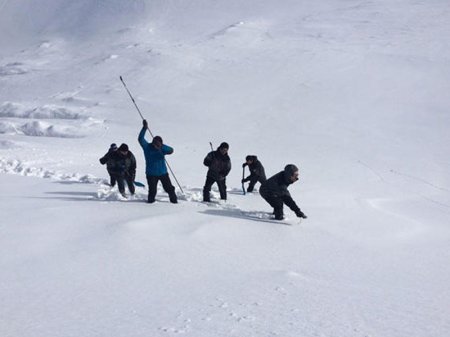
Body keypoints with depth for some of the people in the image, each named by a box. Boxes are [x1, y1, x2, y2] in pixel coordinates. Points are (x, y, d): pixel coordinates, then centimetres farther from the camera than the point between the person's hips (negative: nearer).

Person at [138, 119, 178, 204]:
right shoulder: (147, 147, -10)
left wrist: (161, 146, -35)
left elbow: (171, 150, -19)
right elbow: (140, 139, -22)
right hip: (151, 174, -2)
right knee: (152, 190, -2)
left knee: (169, 188, 8)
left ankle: (174, 200, 25)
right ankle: (150, 201, 22)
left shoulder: (162, 149, -5)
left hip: (163, 172, 2)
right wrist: (145, 128, -31)